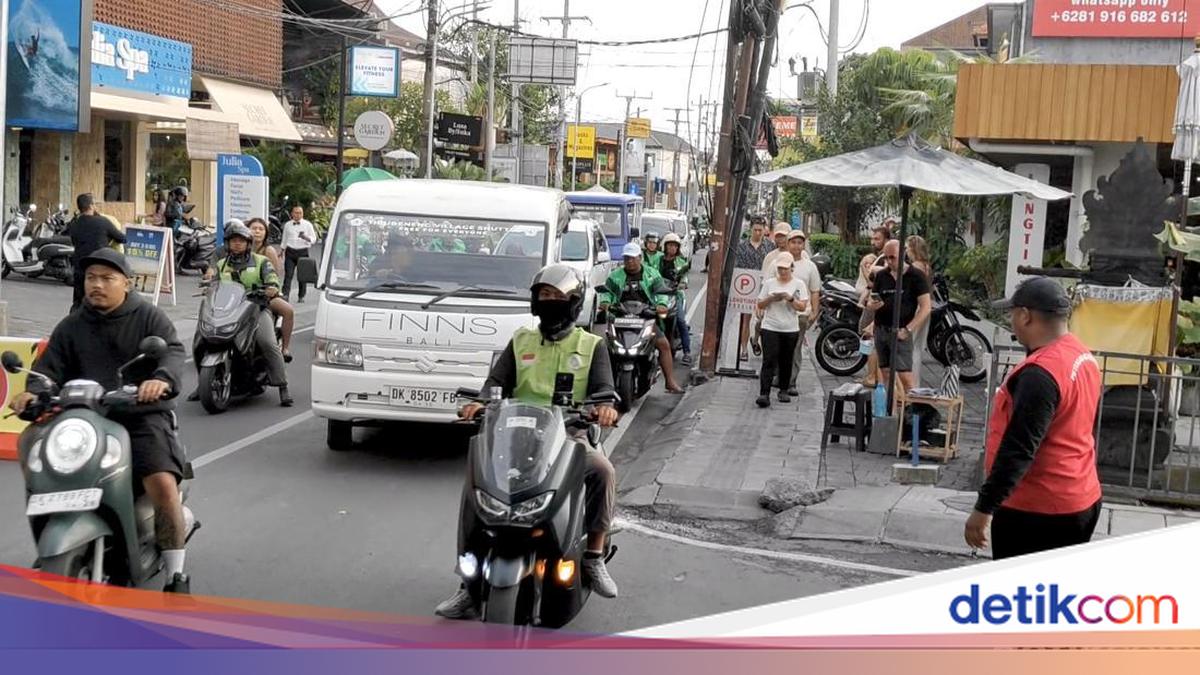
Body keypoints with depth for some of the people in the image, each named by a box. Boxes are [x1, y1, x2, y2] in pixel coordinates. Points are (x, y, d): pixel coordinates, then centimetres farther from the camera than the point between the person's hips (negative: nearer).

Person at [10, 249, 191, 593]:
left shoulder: (149, 317, 6)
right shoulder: (71, 326, 16)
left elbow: (174, 351, -8)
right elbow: (49, 366, 8)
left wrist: (162, 379, -31)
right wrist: (33, 392, -16)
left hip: (142, 416, -4)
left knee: (163, 483, -25)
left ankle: (176, 577, -14)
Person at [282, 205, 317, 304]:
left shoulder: (307, 225, 5)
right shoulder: (287, 225, 11)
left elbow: (314, 238, 3)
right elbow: (284, 239, 20)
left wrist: (306, 238, -17)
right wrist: (282, 250, 19)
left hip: (302, 252, -1)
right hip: (290, 251, 1)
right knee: (288, 274, -10)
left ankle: (301, 297, 9)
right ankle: (285, 295, -16)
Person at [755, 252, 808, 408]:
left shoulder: (798, 284, 3)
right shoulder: (769, 283, 6)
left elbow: (803, 307, -3)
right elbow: (760, 305, 7)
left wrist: (790, 298, -18)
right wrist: (771, 298, -11)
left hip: (790, 330, 1)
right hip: (770, 328, -1)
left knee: (786, 361, 10)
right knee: (769, 361, -10)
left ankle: (784, 390, 26)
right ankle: (764, 394, -17)